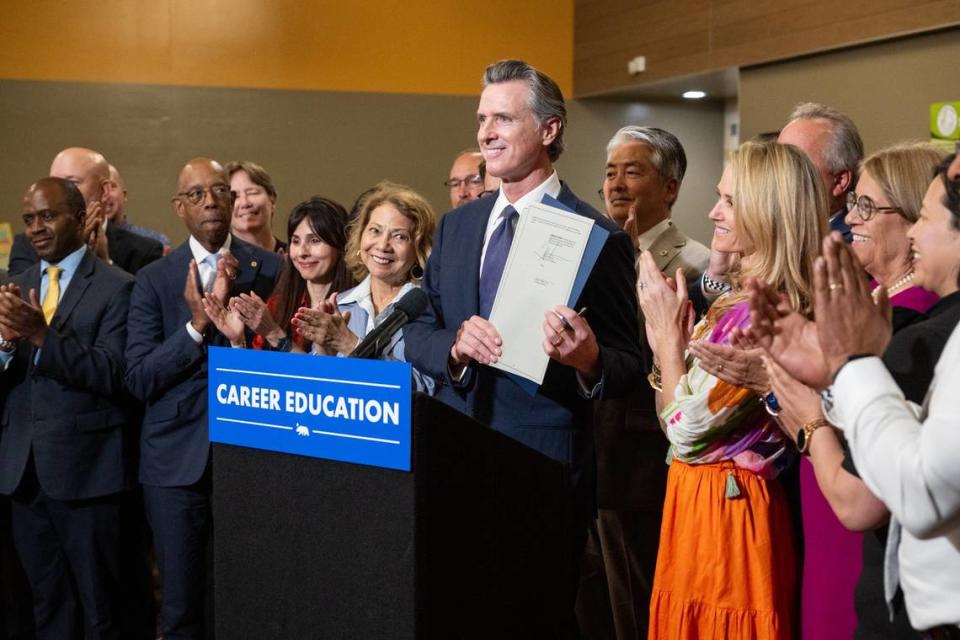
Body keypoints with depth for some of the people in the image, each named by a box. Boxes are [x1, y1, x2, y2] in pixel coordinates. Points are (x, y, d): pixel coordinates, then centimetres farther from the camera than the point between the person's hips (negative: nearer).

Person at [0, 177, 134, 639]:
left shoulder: (115, 287, -7)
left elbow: (111, 375, -16)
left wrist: (43, 336, -26)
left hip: (84, 465, -5)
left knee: (98, 603, 5)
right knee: (47, 601, 16)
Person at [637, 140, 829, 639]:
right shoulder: (741, 298, 7)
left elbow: (687, 430, -20)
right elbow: (674, 410, 12)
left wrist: (669, 331, -11)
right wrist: (666, 333, 1)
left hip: (723, 508, -9)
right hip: (701, 498, 9)